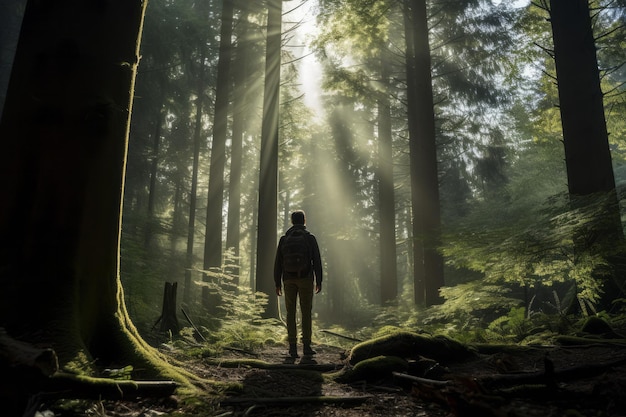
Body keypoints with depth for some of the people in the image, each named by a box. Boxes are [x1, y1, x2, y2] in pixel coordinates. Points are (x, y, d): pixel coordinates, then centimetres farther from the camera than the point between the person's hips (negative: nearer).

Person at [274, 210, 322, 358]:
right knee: (306, 313, 4)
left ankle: (293, 347, 3)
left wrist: (277, 283, 8)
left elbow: (278, 262, 3)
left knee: (291, 313, 6)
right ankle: (306, 346, 4)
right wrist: (319, 281, 0)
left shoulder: (284, 239, 5)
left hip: (289, 280, 2)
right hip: (305, 279, -2)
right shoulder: (310, 238, -1)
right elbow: (317, 261, -5)